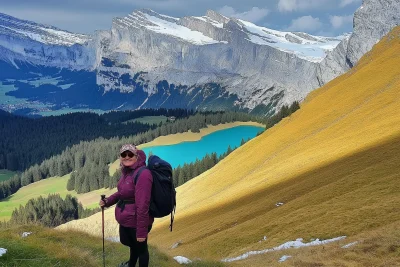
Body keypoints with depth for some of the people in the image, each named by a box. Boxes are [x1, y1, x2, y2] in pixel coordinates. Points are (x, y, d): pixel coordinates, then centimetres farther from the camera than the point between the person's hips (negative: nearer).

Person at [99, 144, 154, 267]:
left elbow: (142, 205, -29)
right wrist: (107, 201, 3)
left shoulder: (142, 174, -28)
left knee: (140, 247, 14)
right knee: (133, 244, 31)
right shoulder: (127, 171, 2)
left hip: (136, 221, -9)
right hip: (127, 219, 9)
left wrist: (142, 231, -27)